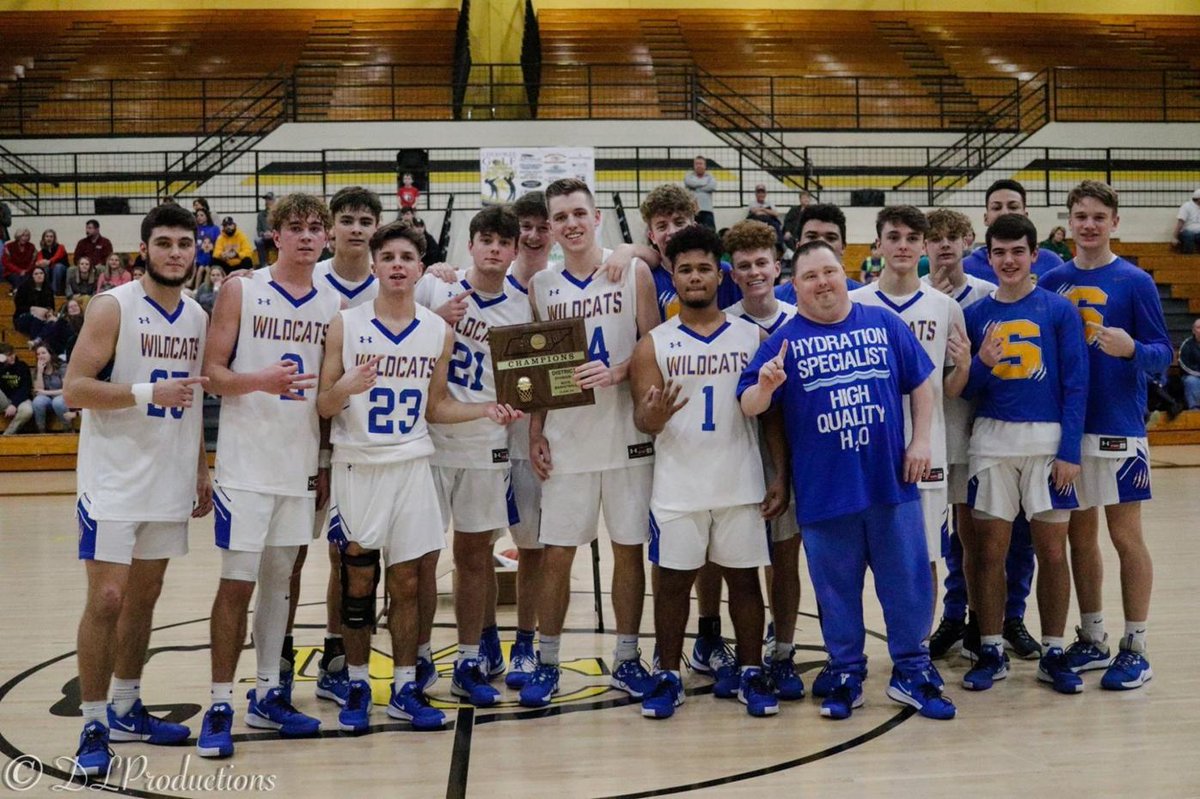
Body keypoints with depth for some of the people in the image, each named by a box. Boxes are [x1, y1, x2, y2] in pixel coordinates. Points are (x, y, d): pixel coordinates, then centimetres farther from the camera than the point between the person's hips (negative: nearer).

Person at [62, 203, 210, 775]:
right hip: (114, 483, -6)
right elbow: (74, 389, -14)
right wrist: (150, 393, -24)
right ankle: (93, 726, 4)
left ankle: (125, 711, 25)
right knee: (107, 599, -6)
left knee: (144, 597, 13)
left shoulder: (198, 318, 10)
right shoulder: (113, 308, -9)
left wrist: (202, 471, 17)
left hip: (170, 483, 6)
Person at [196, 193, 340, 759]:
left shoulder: (334, 304, 7)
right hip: (245, 463, -4)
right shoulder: (240, 291, -3)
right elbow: (212, 372, -6)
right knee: (237, 582, -4)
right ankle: (220, 707, 4)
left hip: (300, 464, 4)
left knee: (279, 578, 11)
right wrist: (259, 380, -25)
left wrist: (327, 463, 10)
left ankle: (267, 696, 20)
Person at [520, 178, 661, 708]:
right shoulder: (540, 286, 6)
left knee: (628, 547, 6)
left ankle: (627, 659, 19)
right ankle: (547, 663, 16)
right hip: (566, 439, 1)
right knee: (557, 554, 4)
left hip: (627, 435, -1)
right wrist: (535, 433, 2)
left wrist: (617, 371, -19)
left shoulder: (633, 272, 0)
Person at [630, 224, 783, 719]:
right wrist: (654, 415, -27)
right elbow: (640, 419, -3)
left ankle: (751, 674, 19)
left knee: (744, 577, 7)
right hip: (677, 488, 0)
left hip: (741, 486, 0)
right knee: (672, 580, 6)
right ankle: (669, 675, 18)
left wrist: (781, 479, -1)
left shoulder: (753, 338, 3)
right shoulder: (653, 345, 2)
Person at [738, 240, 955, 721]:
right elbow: (749, 407, -5)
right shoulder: (784, 340, 1)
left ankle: (911, 672, 23)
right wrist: (764, 386, -26)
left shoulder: (884, 325, 6)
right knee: (837, 590, 9)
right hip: (823, 491, -1)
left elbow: (921, 383, 11)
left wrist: (920, 440, 2)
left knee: (907, 582, 8)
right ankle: (846, 676, 24)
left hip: (891, 483, 1)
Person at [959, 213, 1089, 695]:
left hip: (1048, 440, -2)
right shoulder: (975, 314, 6)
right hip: (991, 442, 2)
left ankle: (1053, 654, 16)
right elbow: (965, 389, 7)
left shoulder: (1059, 310, 0)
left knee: (1052, 551, 4)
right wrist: (981, 363, -14)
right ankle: (991, 652, 16)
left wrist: (1069, 451, -9)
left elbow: (1076, 383, -3)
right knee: (988, 551, 4)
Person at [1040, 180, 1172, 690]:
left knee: (1125, 535, 0)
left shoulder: (1134, 282, -3)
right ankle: (1092, 641, 23)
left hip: (1119, 426, -4)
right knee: (1080, 535, 11)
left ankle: (1135, 649, 10)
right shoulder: (1053, 282, 7)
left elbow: (1162, 354, -5)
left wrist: (1131, 349, -25)